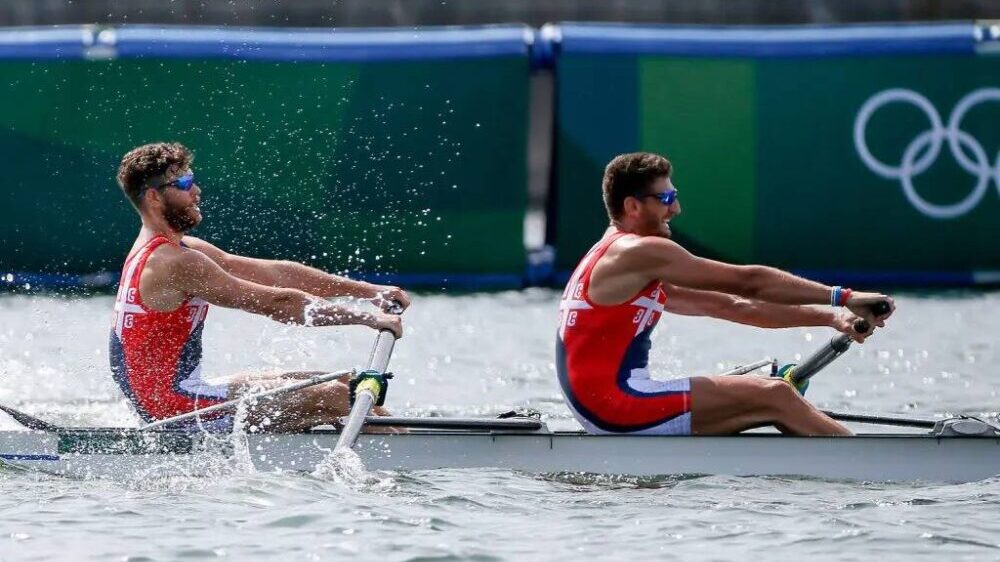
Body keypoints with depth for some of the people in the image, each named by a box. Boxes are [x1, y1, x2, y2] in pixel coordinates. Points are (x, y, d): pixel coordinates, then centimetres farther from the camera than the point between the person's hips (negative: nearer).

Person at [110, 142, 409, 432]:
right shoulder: (172, 263, -19)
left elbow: (276, 273, 10)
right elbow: (276, 303, -19)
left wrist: (368, 290, 6)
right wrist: (368, 318, -13)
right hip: (182, 409, -10)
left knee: (335, 385, 13)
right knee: (334, 398, -12)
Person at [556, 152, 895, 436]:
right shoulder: (640, 252, -10)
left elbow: (725, 305, 18)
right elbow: (748, 281, -11)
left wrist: (826, 316, 11)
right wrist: (842, 298, -7)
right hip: (619, 407, -10)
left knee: (774, 401, 9)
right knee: (775, 397, -12)